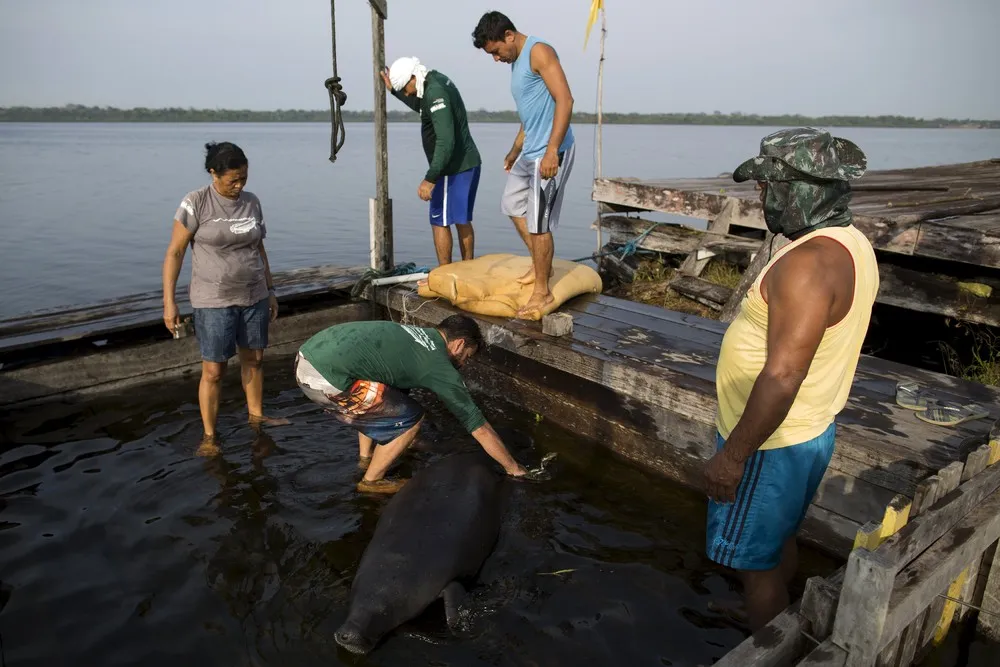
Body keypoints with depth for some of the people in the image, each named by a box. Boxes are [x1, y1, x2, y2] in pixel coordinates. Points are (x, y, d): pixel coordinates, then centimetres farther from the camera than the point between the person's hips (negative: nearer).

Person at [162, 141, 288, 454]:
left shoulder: (252, 202, 4)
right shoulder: (195, 203, -11)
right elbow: (174, 253, -8)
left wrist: (270, 291, 14)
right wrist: (169, 302, -12)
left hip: (254, 296, 5)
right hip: (215, 301, -4)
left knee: (254, 358, 15)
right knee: (213, 370, 0)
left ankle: (256, 415, 33)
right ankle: (209, 435, 14)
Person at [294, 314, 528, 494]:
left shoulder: (415, 334, 24)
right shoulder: (441, 368, 1)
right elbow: (479, 427, 7)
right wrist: (514, 469, 18)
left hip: (307, 355, 9)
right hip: (325, 377, -9)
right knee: (410, 417, 5)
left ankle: (366, 457, 38)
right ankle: (372, 481, 17)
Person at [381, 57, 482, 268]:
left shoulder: (435, 92, -20)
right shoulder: (438, 80, 12)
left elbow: (446, 141, -28)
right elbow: (422, 108, 34)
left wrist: (430, 179, -28)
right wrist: (394, 89, 28)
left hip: (454, 168, -10)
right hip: (468, 163, 10)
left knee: (440, 222, -2)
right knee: (462, 220, 15)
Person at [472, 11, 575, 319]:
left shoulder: (538, 51, -12)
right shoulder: (517, 62, 17)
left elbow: (565, 100, -21)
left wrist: (551, 151, -27)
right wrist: (514, 151, 33)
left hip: (550, 153, -10)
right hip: (529, 152, 10)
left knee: (538, 223, -6)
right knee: (513, 205, 20)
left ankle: (542, 291, 6)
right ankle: (540, 264, 32)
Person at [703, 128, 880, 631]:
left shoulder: (808, 264, -28)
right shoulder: (850, 244, 4)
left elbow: (782, 376, -31)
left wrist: (733, 455, -24)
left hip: (771, 443, -10)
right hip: (808, 429, 10)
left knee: (756, 563, 9)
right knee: (778, 542, 27)